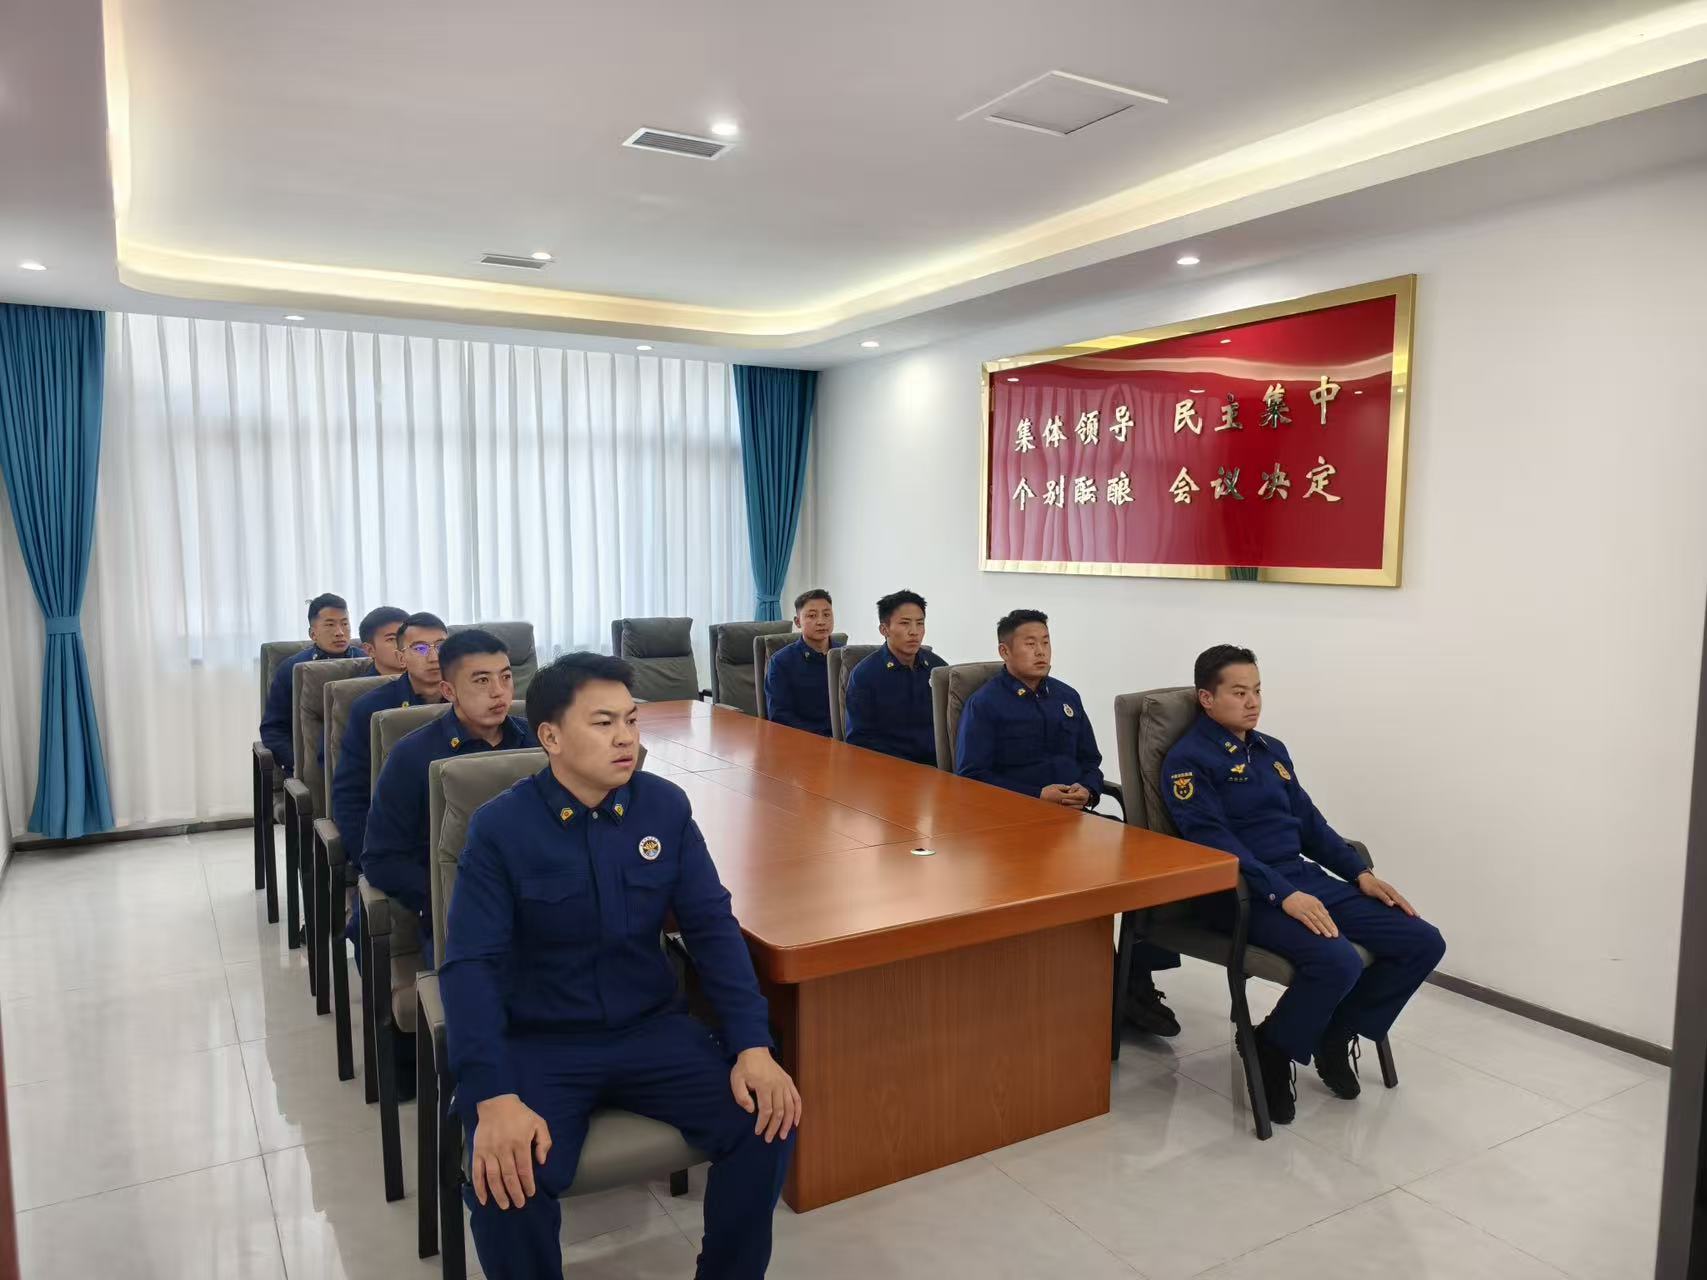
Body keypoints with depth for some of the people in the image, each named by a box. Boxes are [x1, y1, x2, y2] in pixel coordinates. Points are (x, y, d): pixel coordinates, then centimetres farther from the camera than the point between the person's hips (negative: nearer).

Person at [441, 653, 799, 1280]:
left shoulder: (666, 806, -2)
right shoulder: (499, 826, -11)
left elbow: (712, 927, -2)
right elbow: (471, 965, -16)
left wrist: (752, 1045, -14)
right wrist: (494, 1096, -29)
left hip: (651, 1028, 3)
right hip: (540, 1042, -2)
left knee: (769, 1122, -16)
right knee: (504, 1179, -28)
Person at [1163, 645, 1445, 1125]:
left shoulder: (1273, 750, 19)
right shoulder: (1189, 760, -7)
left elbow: (1310, 821, 21)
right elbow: (1213, 843, -17)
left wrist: (1361, 874, 7)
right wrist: (1283, 895, -26)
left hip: (1307, 876, 8)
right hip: (1245, 894, -8)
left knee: (1424, 942, -4)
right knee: (1338, 962, -32)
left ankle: (1336, 1035, 15)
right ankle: (1272, 1053, -3)